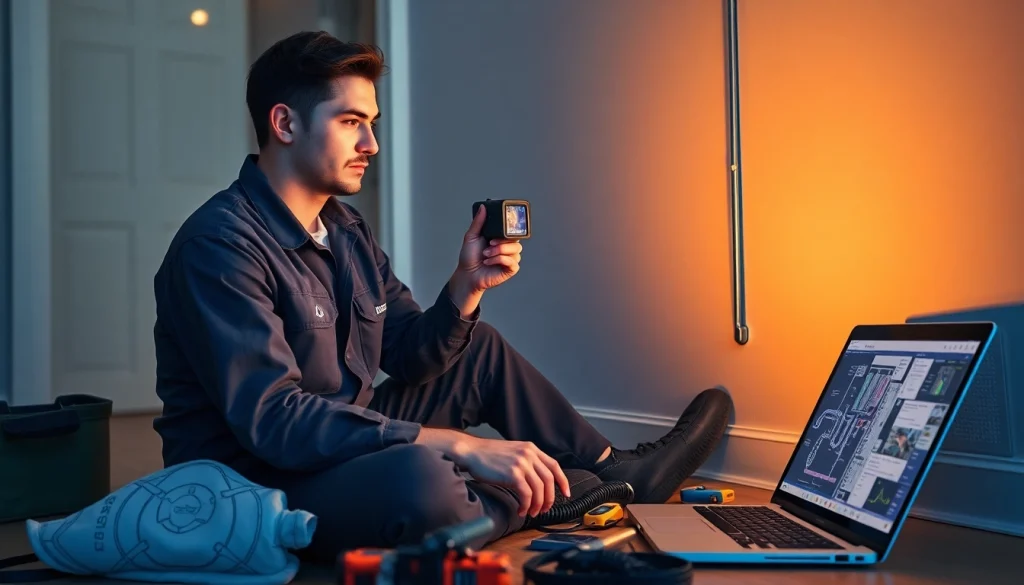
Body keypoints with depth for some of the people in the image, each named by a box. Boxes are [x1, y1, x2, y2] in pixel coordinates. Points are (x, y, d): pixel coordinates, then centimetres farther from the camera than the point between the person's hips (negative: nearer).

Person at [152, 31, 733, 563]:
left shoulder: (346, 228, 7)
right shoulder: (221, 243, -22)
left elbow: (409, 358, 10)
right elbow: (272, 420, -31)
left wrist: (467, 286, -10)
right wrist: (463, 445, -35)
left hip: (346, 445, 9)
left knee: (483, 350, 15)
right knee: (417, 475, -36)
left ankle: (619, 469, 20)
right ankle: (562, 493, -4)